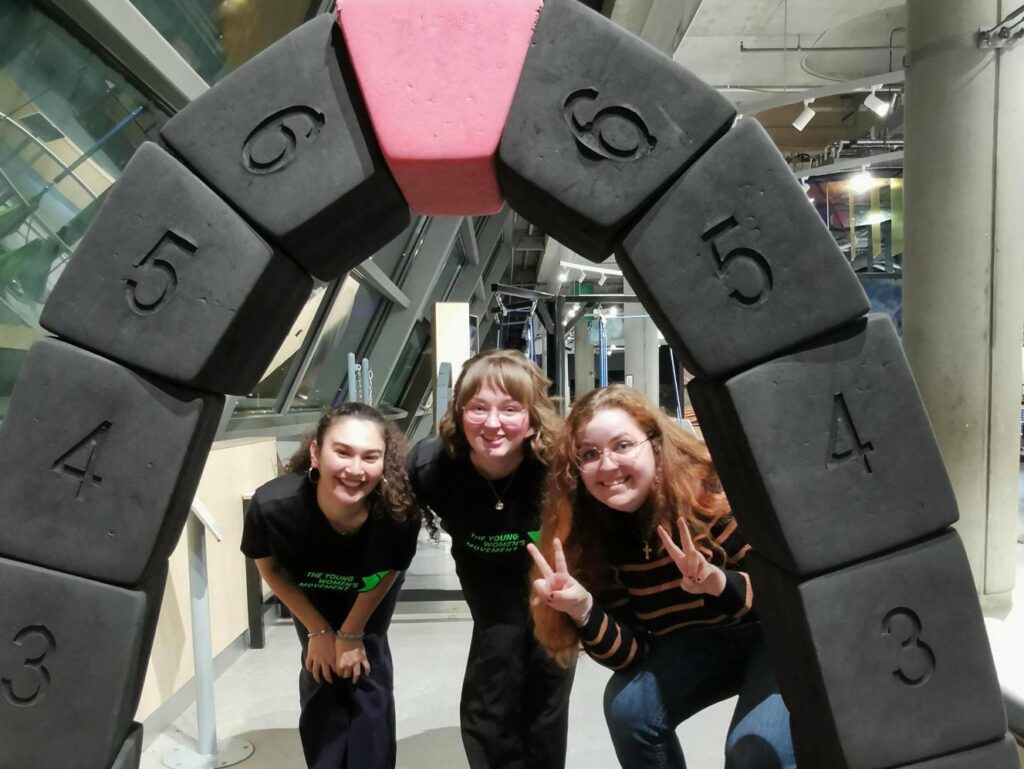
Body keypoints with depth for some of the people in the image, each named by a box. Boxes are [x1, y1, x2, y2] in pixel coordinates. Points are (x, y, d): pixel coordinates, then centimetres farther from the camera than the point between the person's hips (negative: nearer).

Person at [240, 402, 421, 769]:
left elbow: (390, 570, -15)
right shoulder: (272, 505, -40)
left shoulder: (400, 510, -40)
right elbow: (269, 568, -15)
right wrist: (318, 631, -8)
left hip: (369, 592, 0)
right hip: (310, 593, 0)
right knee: (322, 677, 3)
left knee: (366, 675, 0)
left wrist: (352, 633, -5)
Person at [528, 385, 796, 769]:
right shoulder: (597, 532, -15)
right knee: (627, 706, -18)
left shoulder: (718, 493, -28)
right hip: (698, 642, 4)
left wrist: (721, 583, -43)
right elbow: (631, 655, -12)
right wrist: (582, 610, -31)